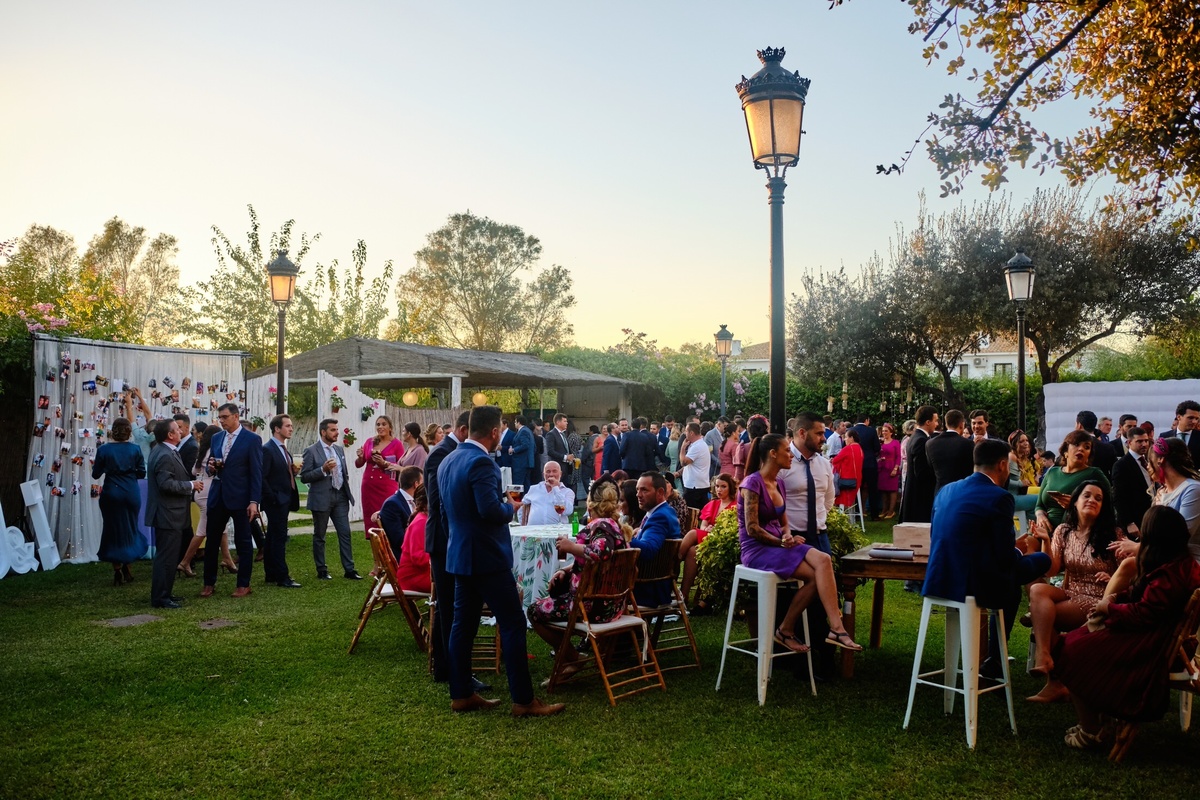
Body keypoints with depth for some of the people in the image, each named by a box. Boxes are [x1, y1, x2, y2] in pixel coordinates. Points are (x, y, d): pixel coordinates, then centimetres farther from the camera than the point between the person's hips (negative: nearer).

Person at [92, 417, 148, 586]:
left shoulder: (103, 449, -7)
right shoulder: (135, 449, -5)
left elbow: (96, 474, 0)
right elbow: (142, 473, 0)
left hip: (111, 494, -1)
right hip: (132, 494, 1)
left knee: (113, 530, 10)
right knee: (130, 529, 15)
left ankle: (117, 571, 12)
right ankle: (126, 568, 18)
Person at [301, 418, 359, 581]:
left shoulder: (339, 449, 11)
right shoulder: (311, 451, -7)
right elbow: (304, 477, -11)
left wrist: (347, 491, 13)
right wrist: (323, 469, -21)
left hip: (340, 497, 5)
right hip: (321, 499, -5)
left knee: (345, 533, 1)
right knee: (319, 536, 6)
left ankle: (349, 569, 5)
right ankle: (321, 571, 14)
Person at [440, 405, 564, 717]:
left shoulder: (448, 461, 10)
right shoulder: (481, 462, -19)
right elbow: (491, 510, -26)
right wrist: (510, 506, -7)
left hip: (459, 554, 10)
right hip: (486, 556, -9)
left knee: (463, 624, 13)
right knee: (513, 624, -3)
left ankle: (461, 694, 19)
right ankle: (524, 700, 0)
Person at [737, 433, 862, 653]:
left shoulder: (778, 484, 15)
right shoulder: (753, 483, -12)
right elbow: (752, 529, -16)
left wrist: (787, 537, -6)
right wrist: (781, 542, -11)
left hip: (777, 544, 7)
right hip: (757, 549, -7)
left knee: (823, 560, -22)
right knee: (816, 574, -23)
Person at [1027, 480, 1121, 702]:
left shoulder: (1112, 535, -2)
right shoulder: (1063, 531, 7)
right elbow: (1051, 571, 1)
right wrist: (1045, 542, -13)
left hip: (1097, 600, -4)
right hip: (1068, 593, 4)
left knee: (1042, 613, -27)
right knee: (1037, 590, -29)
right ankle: (1044, 658, -33)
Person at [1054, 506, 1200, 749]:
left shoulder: (1169, 575, -27)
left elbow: (1143, 614, -24)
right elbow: (1144, 597, 17)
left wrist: (1110, 608, -9)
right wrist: (1115, 599, 5)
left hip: (1149, 645, -11)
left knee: (1072, 650, -8)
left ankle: (1089, 733, 2)